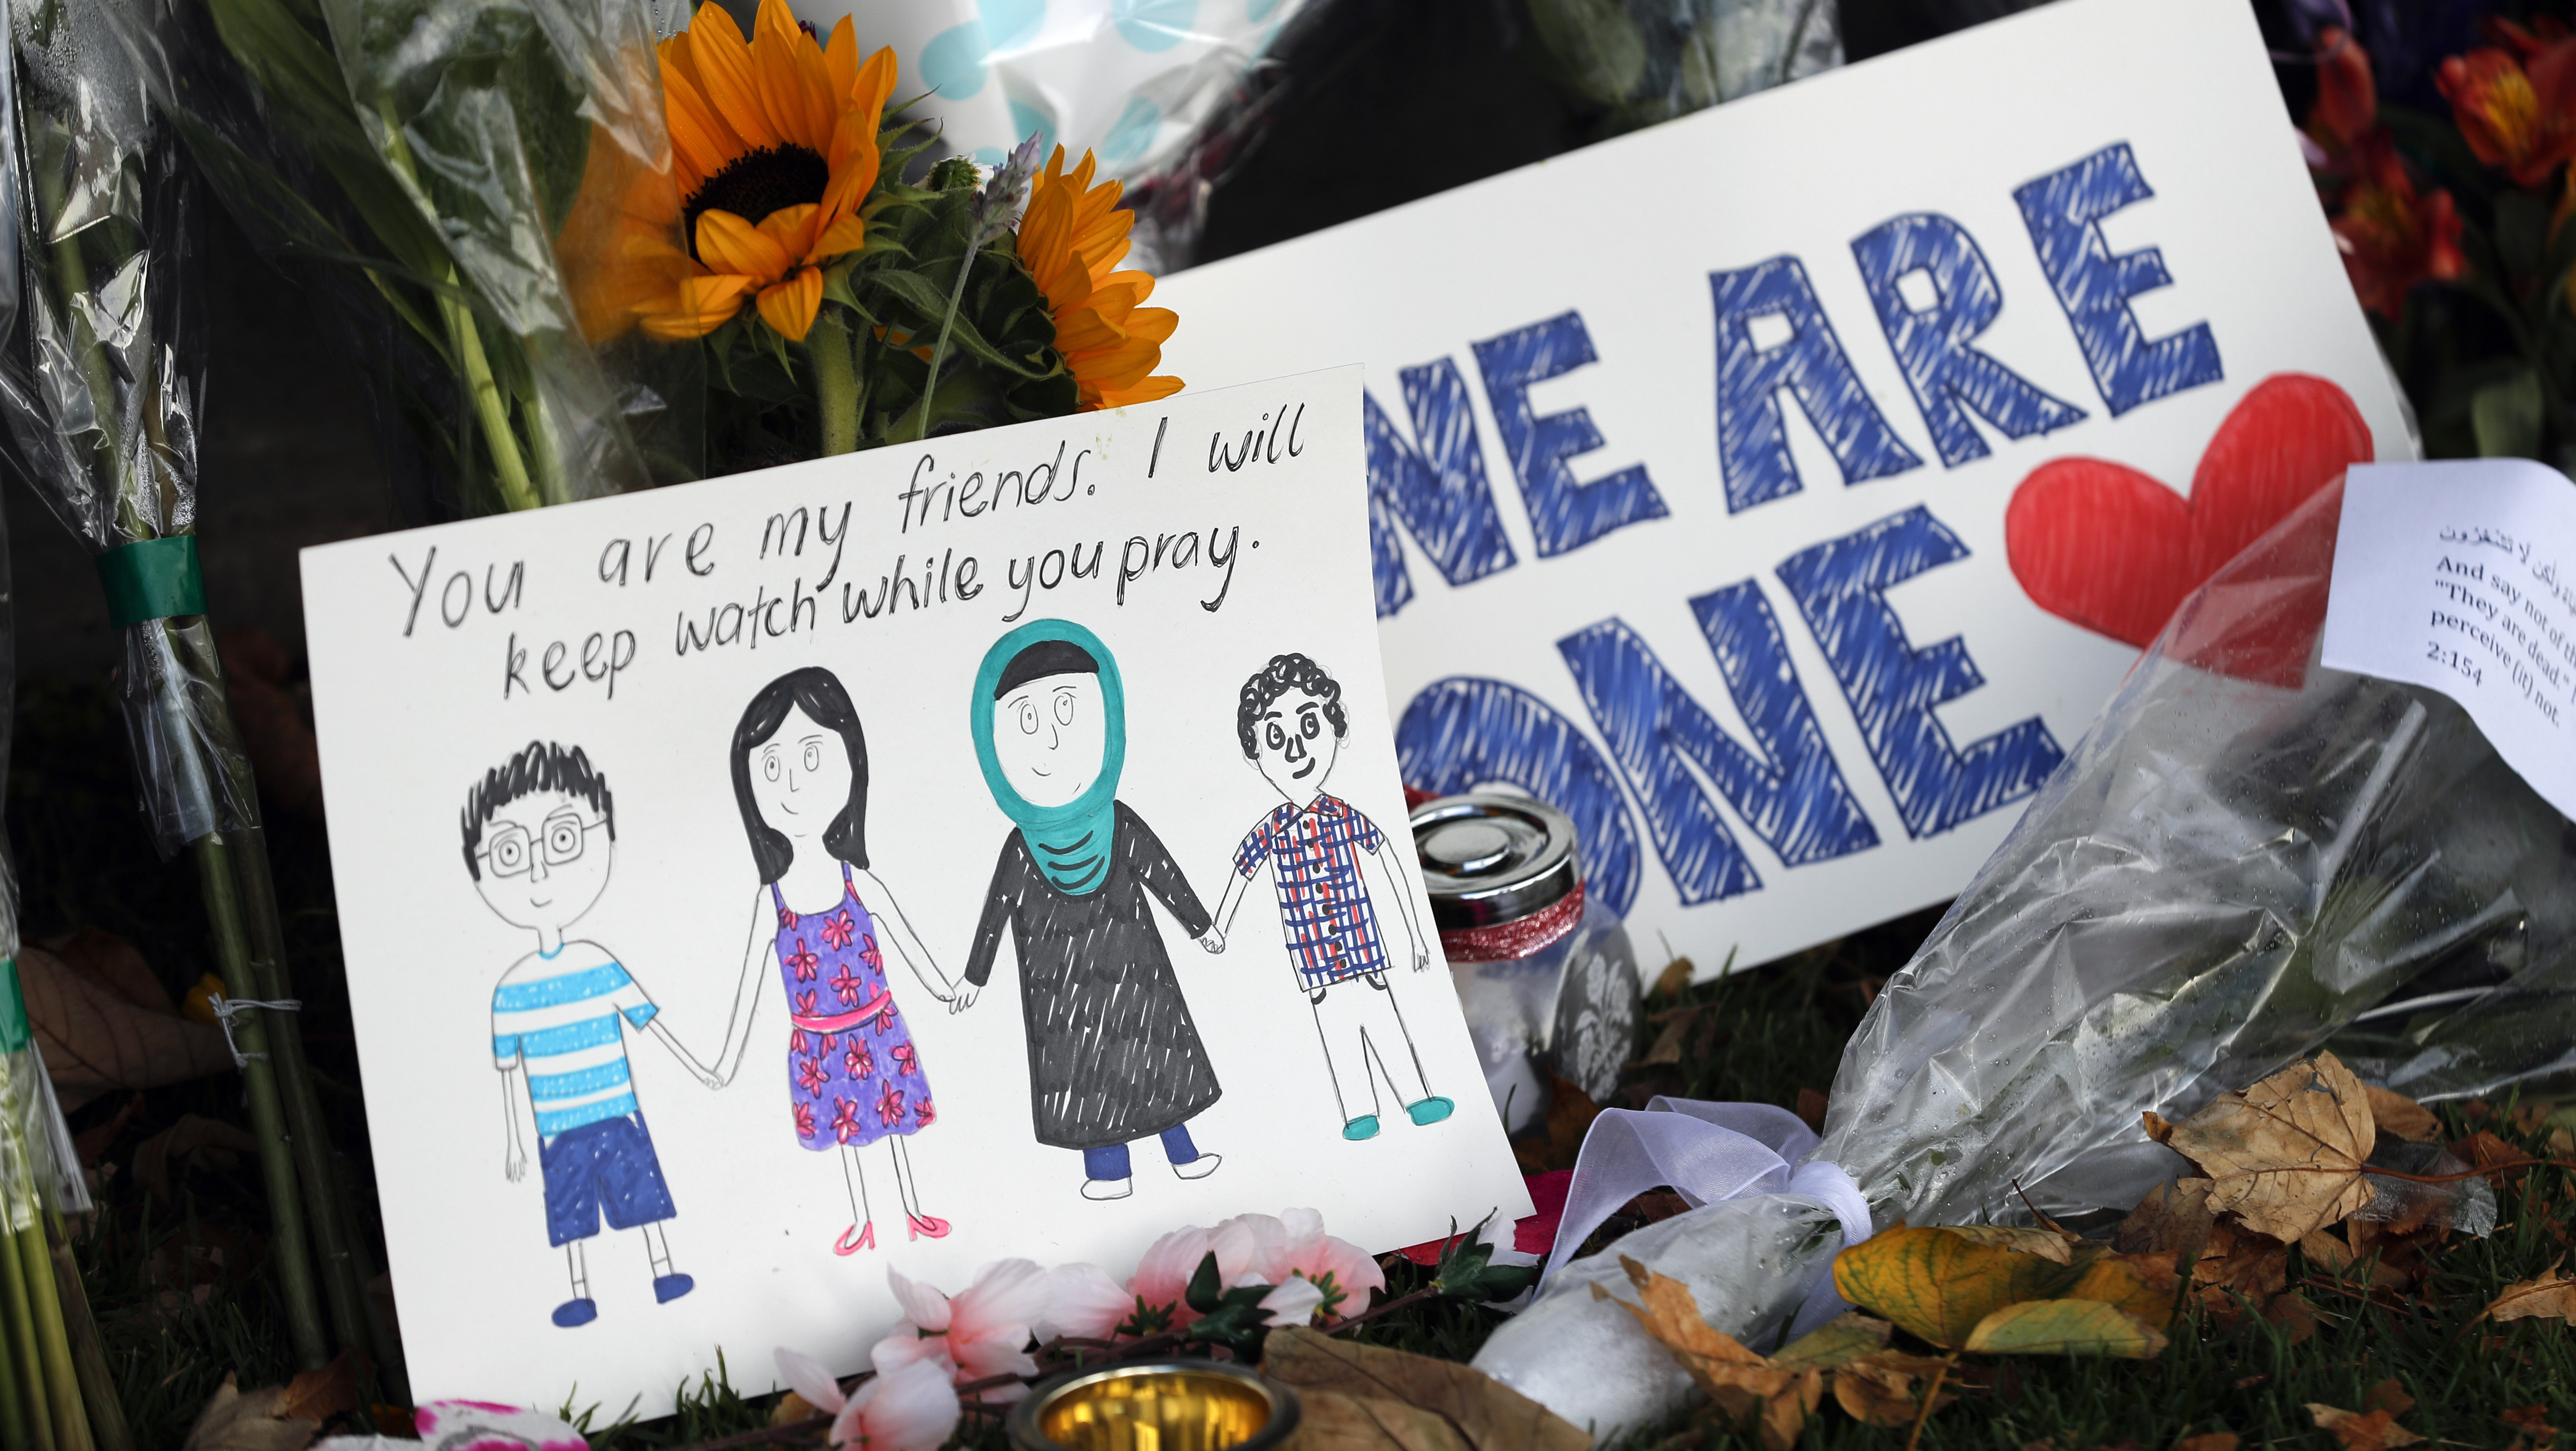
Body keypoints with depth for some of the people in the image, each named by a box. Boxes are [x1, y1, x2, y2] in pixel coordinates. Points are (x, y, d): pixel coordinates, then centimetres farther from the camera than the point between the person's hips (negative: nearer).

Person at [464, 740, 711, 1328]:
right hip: (559, 1130, 0)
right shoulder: (510, 991, -7)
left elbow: (650, 1022, 3)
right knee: (569, 1205, 7)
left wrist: (695, 1070, 8)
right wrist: (516, 1141, 5)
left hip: (621, 1116, 0)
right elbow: (509, 1067, 2)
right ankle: (581, 1294, 16)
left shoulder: (602, 967, -8)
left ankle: (663, 1272, 17)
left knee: (643, 1185, 5)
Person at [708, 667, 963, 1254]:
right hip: (820, 1044, 0)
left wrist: (943, 990, 11)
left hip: (878, 1029, 0)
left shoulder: (858, 882, -13)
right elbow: (751, 979, -3)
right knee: (841, 1122, 14)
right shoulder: (771, 900, -13)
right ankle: (861, 1222, 30)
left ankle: (914, 1211, 28)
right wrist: (730, 1056, 0)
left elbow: (903, 939, 1)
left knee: (893, 1117, 12)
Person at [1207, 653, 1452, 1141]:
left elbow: (1390, 873, 6)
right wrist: (1218, 931, 18)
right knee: (1337, 1033, 3)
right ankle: (1360, 1113, 9)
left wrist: (1416, 934, 9)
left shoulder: (1347, 817, -3)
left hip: (1366, 949, 0)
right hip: (1314, 961, 0)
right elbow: (1239, 879, 12)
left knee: (1385, 1023, 4)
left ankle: (1417, 1098, 11)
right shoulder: (1269, 833, -5)